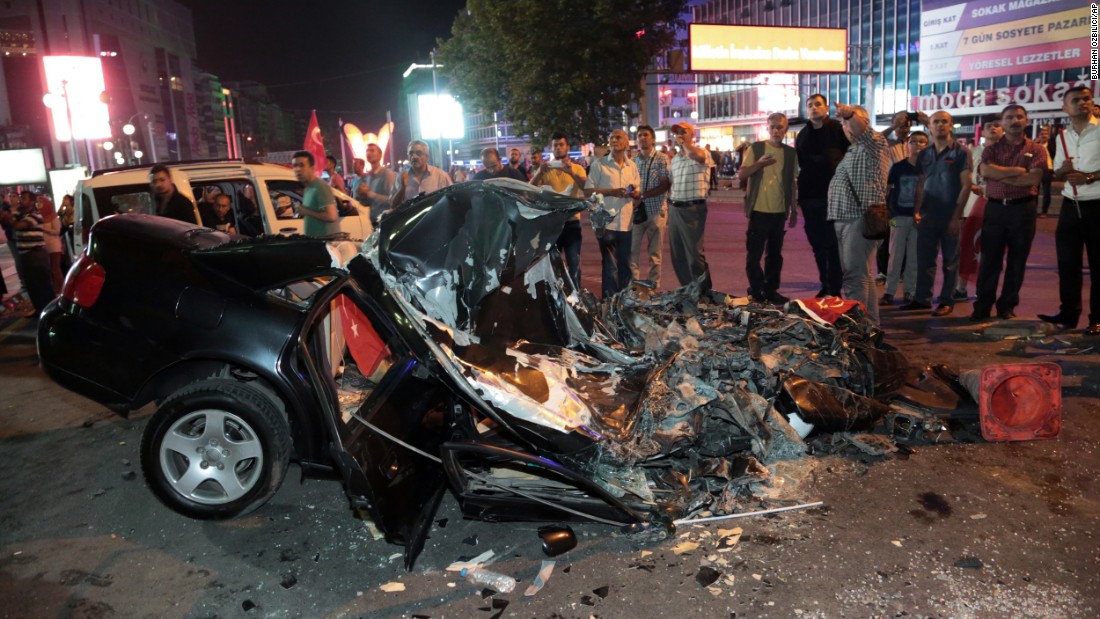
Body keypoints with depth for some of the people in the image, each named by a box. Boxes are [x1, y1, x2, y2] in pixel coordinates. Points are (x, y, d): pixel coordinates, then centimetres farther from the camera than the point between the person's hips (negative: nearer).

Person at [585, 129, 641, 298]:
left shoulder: (632, 166, 12)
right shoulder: (599, 164, -1)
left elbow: (638, 192, 19)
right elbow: (587, 190, -5)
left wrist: (635, 193, -6)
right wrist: (612, 191, -16)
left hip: (627, 223, 4)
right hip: (607, 222, -4)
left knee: (625, 265, 11)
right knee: (610, 266, -2)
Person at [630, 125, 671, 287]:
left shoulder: (662, 159, -1)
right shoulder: (633, 160, 11)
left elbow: (666, 185, -9)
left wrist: (643, 195, -17)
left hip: (656, 210, -3)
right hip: (636, 210, 3)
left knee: (654, 252, 5)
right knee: (632, 250, 0)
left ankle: (654, 286, 13)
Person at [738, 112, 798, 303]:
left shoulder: (791, 153, 9)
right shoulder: (756, 148, 0)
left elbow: (792, 183, 14)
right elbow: (742, 174, -6)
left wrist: (794, 210, 13)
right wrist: (759, 163, -23)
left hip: (780, 211, 3)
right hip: (759, 210, -3)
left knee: (775, 254, 9)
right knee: (754, 253, -2)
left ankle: (771, 291, 18)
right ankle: (756, 292, 8)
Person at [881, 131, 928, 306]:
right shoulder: (898, 167, 0)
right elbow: (887, 189, 3)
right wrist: (888, 214, -2)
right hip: (899, 216, 0)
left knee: (913, 256, 6)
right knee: (896, 255, 2)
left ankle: (909, 291, 14)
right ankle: (889, 291, 7)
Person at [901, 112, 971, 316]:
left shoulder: (961, 152, -3)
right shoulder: (924, 154, 11)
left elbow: (966, 186, -7)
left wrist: (956, 216, -13)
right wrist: (917, 210, 2)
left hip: (950, 217, -4)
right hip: (927, 216, 4)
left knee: (950, 261, 4)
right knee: (924, 259, 7)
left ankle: (947, 301, 12)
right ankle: (922, 298, 17)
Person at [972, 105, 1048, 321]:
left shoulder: (1036, 150, 5)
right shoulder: (992, 149, 8)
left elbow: (1034, 178, -10)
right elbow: (985, 170, -12)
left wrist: (1000, 176, -9)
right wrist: (1017, 170, -11)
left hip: (1023, 209, 0)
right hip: (995, 208, 0)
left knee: (1017, 261, 5)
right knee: (989, 259, 1)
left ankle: (1007, 306, 14)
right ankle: (983, 306, 5)